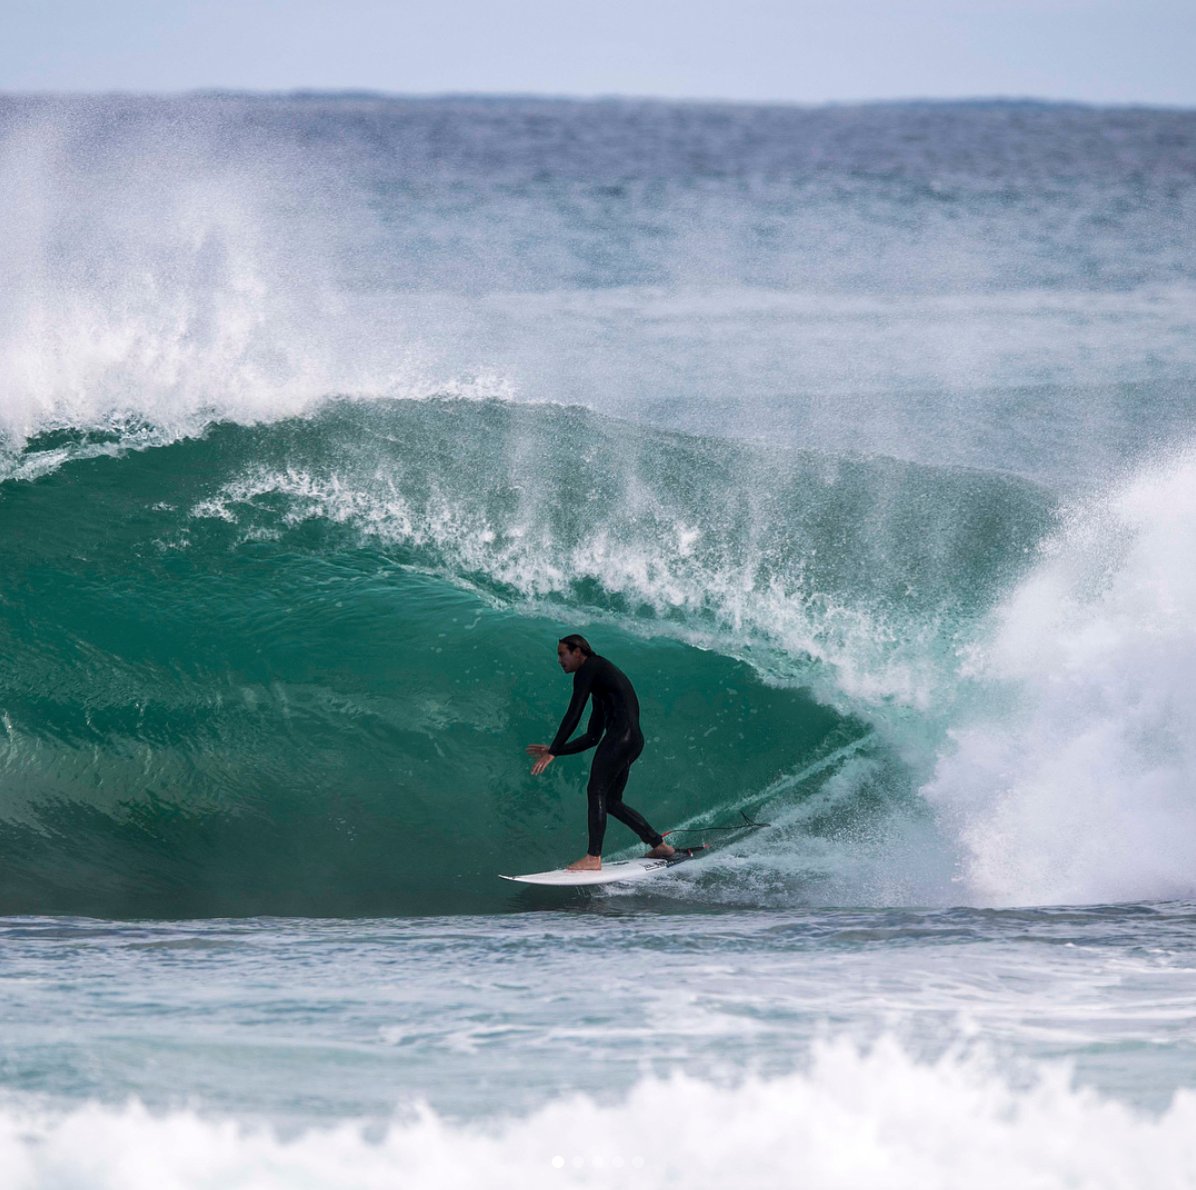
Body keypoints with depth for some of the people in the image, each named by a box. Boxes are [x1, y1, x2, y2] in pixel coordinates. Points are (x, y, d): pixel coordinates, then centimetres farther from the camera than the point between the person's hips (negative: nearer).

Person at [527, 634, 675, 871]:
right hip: (634, 741, 9)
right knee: (611, 801, 15)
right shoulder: (600, 683, 29)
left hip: (621, 734, -9)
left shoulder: (588, 669, 0)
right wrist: (555, 750, 27)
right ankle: (659, 845, 20)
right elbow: (592, 737, 28)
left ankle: (593, 857, -19)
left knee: (596, 791, -12)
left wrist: (552, 752, -9)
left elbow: (573, 715, -9)